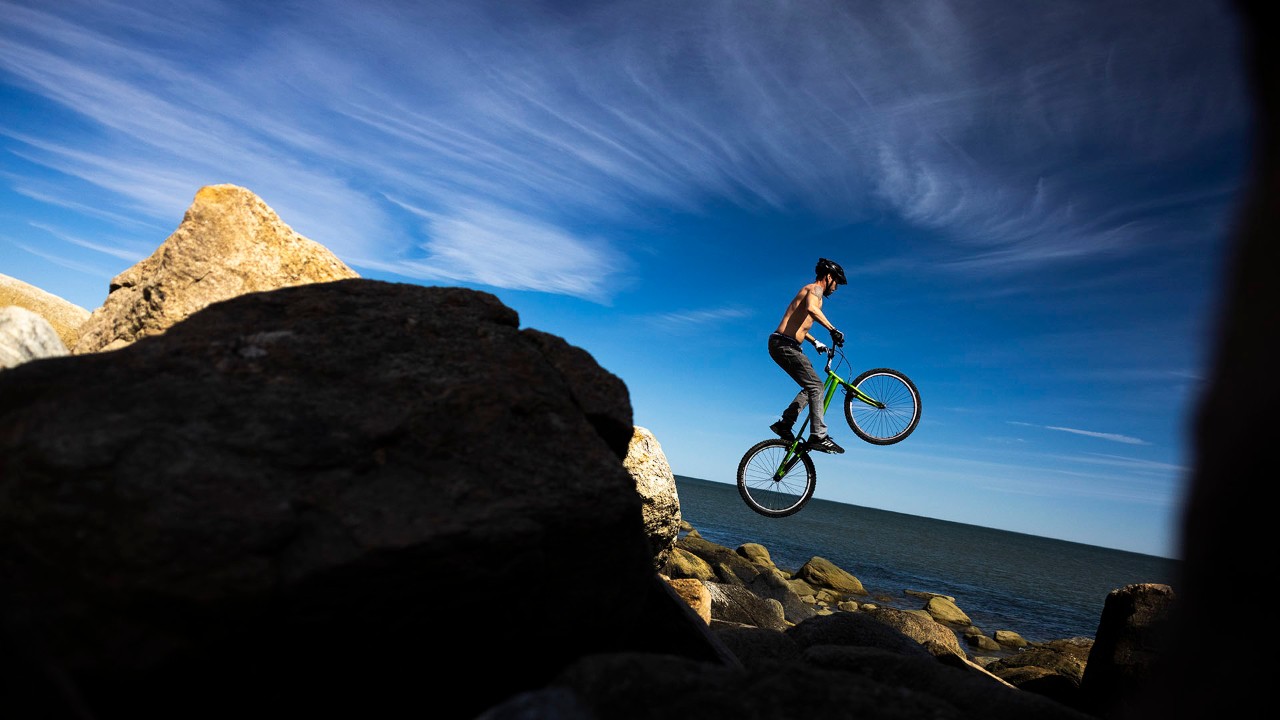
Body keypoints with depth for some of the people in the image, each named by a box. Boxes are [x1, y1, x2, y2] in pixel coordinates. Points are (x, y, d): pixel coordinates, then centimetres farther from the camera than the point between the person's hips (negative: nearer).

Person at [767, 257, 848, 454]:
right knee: (816, 386, -14)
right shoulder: (815, 289, -4)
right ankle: (818, 436, -19)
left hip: (784, 345, 10)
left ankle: (784, 424, 11)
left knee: (812, 387, 14)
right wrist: (833, 330, -29)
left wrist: (815, 342, 37)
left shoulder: (810, 291, 26)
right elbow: (811, 308, -29)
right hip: (784, 345, -10)